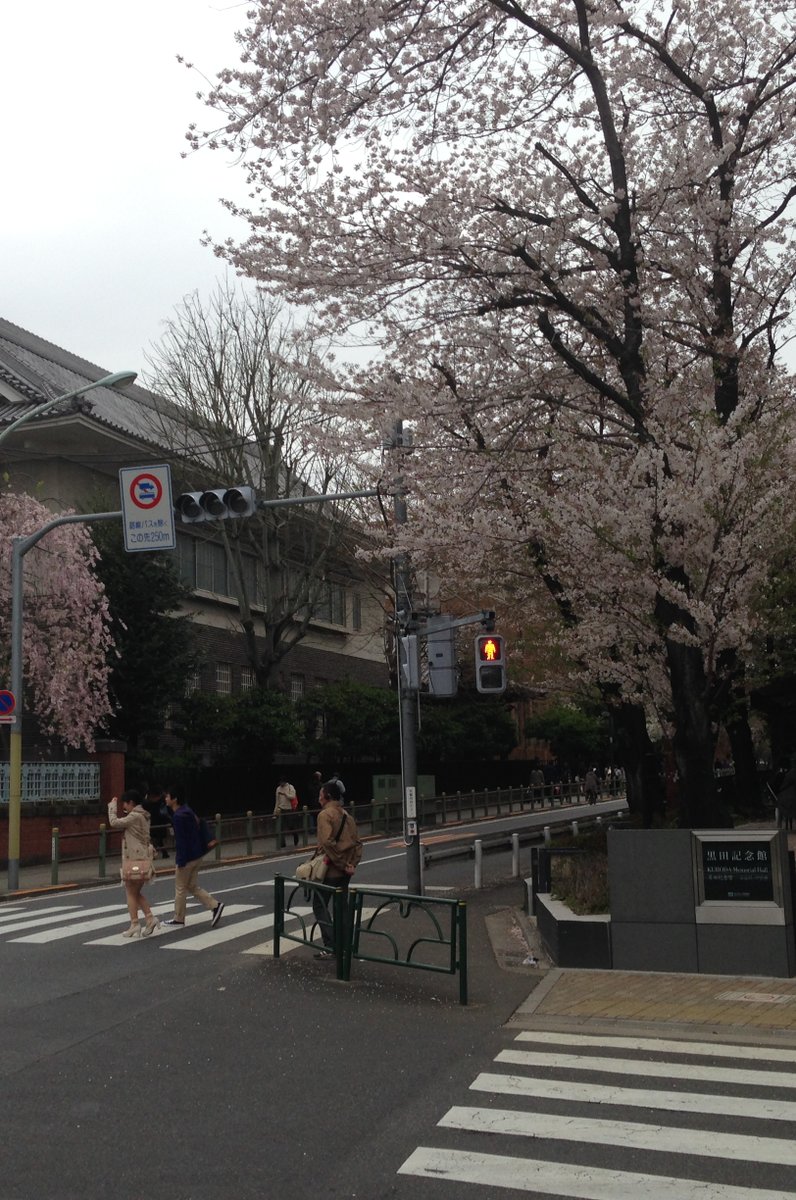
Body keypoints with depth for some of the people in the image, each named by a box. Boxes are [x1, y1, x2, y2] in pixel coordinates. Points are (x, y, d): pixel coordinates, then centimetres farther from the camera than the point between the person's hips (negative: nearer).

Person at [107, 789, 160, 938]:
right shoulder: (143, 816, 14)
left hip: (134, 859, -9)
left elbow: (114, 823, -17)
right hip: (143, 858, 9)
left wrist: (112, 806, -3)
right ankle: (150, 917, 6)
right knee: (137, 892, 16)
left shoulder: (134, 816, -16)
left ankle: (134, 925, 2)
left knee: (131, 892, 1)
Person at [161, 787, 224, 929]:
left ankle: (178, 918, 17)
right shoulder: (187, 810, 8)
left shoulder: (179, 816, -20)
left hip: (188, 857, -9)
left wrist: (180, 861, -19)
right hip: (197, 854, 9)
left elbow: (180, 841, -21)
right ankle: (215, 905, 6)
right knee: (192, 887, 15)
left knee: (180, 888, 6)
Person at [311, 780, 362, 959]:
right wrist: (352, 864, 1)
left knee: (320, 905, 1)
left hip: (329, 869, -7)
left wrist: (342, 864, -18)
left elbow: (327, 842, -23)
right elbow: (357, 843, 8)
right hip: (345, 871, 7)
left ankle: (330, 945, -7)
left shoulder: (325, 814, -12)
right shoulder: (347, 815, 12)